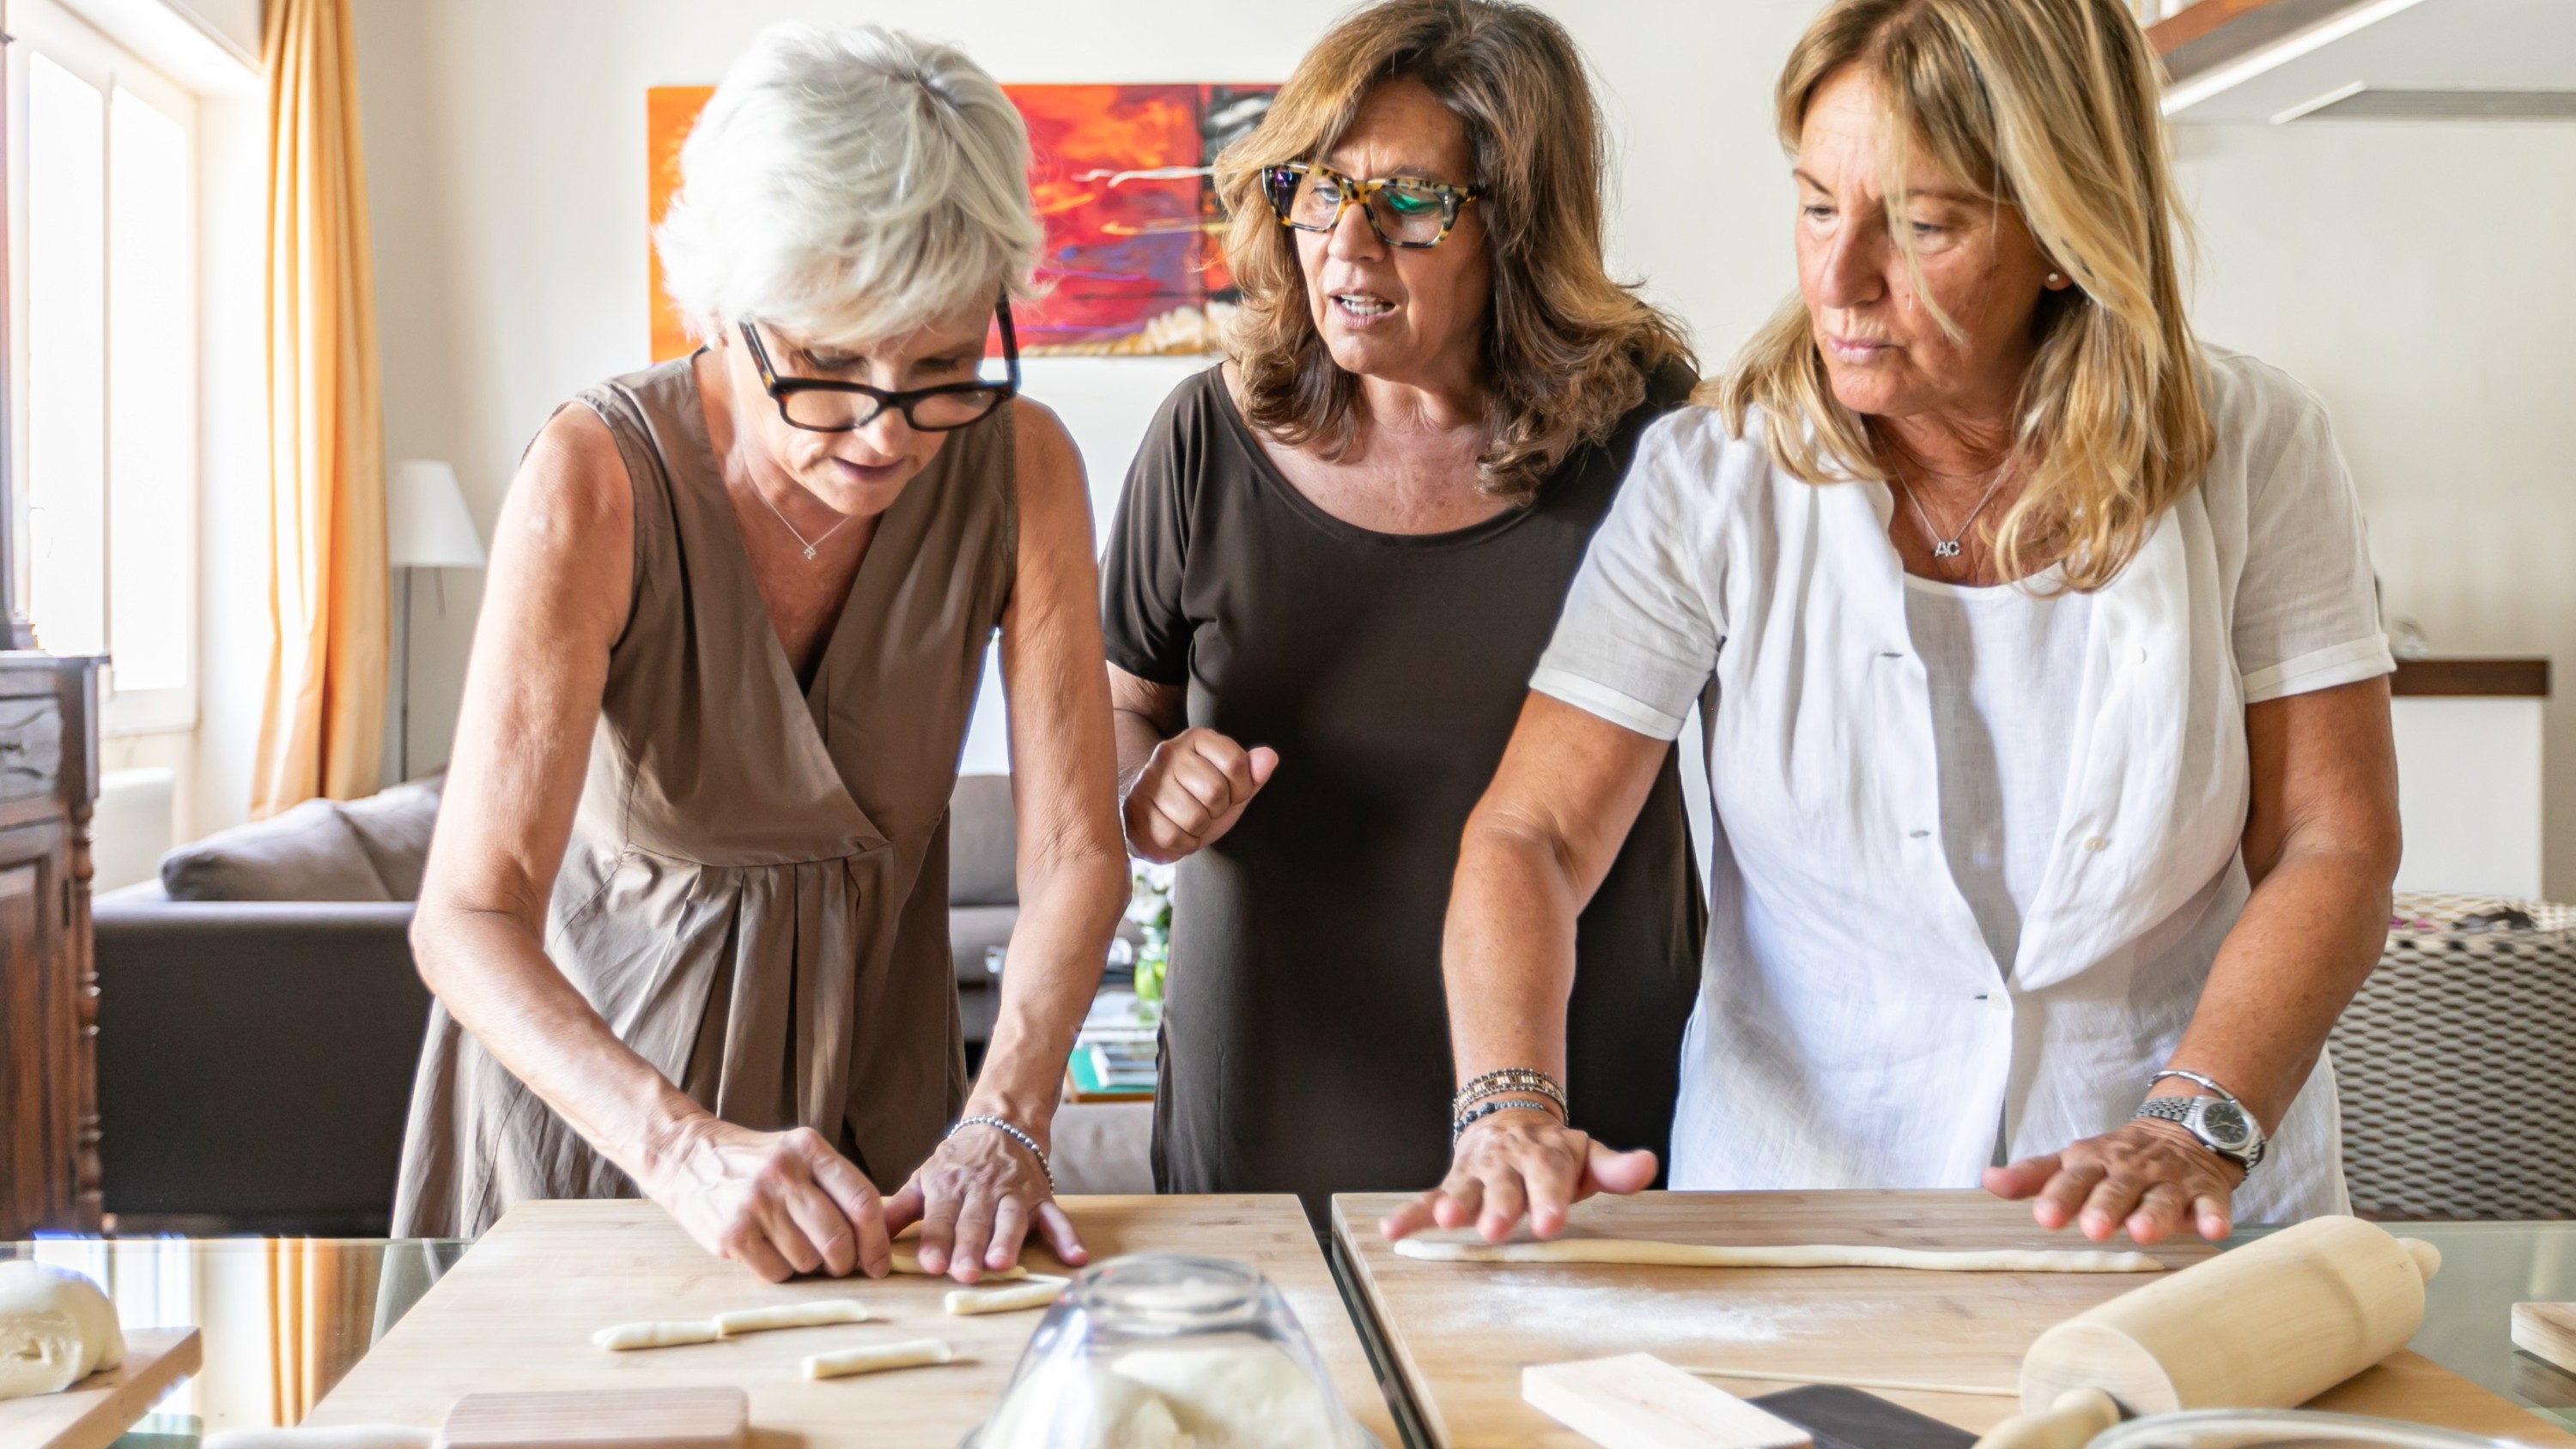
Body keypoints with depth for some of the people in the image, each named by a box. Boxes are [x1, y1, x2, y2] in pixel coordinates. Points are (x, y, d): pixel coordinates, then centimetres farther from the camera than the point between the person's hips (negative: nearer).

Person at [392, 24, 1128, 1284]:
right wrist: (686, 1147, -48)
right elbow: (469, 917, -32)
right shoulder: (598, 482, -27)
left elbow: (1073, 851, -18)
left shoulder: (1017, 468, -19)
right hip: (590, 1047, -2)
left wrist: (1002, 1122, -34)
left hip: (866, 1056, 3)